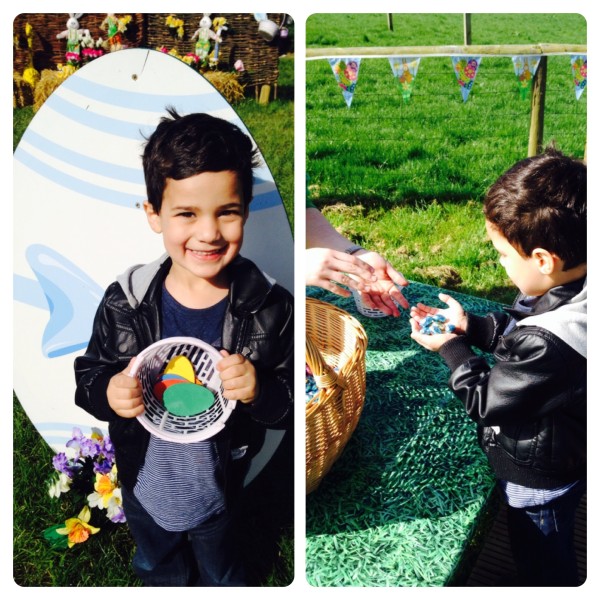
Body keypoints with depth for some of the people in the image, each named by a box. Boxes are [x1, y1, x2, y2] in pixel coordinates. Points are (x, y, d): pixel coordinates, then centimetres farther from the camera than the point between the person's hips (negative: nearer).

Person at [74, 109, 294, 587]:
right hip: (145, 487, 2)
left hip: (220, 490, -1)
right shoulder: (124, 302, -21)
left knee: (222, 574, 31)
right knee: (159, 570, 34)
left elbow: (293, 403, -16)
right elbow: (89, 377, -8)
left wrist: (260, 390, -36)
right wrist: (108, 394, -29)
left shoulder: (270, 306, -23)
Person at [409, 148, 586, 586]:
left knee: (543, 564, 22)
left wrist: (451, 348, -13)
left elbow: (487, 400, -25)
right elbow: (517, 327, 4)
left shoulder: (546, 346, -42)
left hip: (540, 482, -8)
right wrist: (470, 326, -8)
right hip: (567, 460, 8)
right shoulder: (571, 293, -16)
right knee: (554, 553, 34)